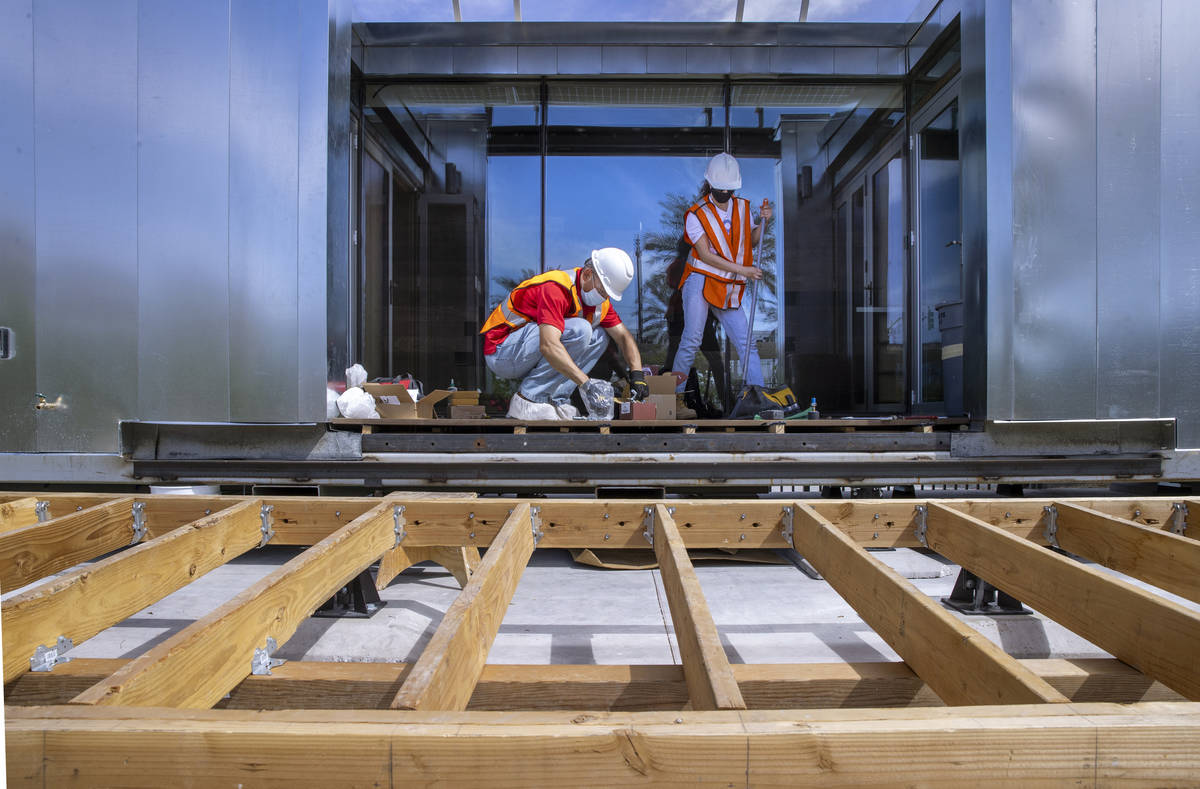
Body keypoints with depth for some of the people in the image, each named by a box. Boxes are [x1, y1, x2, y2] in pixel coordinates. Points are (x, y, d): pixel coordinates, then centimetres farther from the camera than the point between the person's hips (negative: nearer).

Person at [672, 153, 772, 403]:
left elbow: (751, 241, 22)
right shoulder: (696, 214, -3)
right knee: (692, 340, -8)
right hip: (700, 283, -4)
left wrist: (763, 222, 2)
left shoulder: (742, 207, 13)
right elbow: (705, 254, -12)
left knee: (747, 343, -1)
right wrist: (742, 269, -16)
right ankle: (674, 393, 7)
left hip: (729, 290, 4)